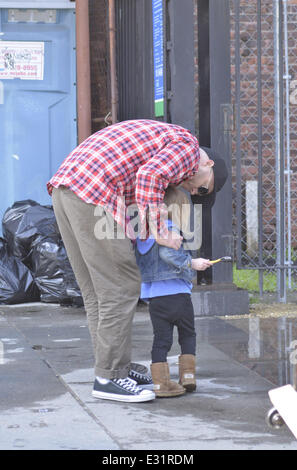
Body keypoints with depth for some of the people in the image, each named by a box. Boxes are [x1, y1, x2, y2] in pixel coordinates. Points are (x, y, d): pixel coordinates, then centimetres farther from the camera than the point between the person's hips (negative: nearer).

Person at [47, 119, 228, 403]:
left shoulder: (161, 135, 32)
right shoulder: (189, 145, 3)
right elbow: (149, 176, -16)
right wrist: (158, 233, -11)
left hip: (64, 187, 10)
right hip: (93, 195, -10)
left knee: (95, 290, 14)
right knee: (120, 287, -5)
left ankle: (114, 369, 21)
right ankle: (109, 378, -3)